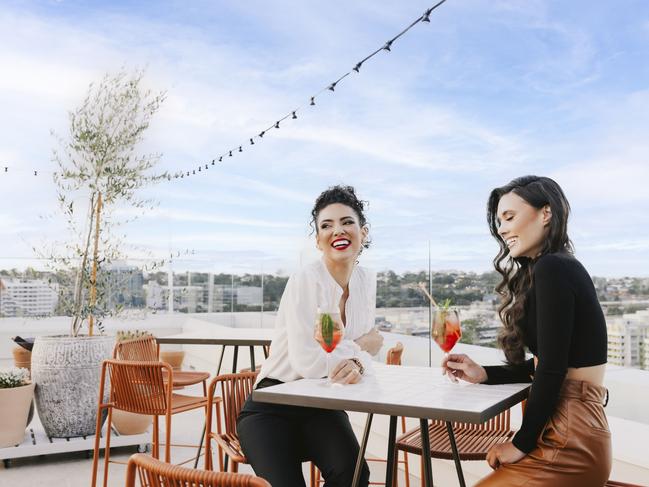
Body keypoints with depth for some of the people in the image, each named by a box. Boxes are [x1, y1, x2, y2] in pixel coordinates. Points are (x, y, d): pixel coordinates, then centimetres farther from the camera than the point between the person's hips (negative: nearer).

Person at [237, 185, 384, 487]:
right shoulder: (304, 282, -18)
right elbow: (308, 363, -26)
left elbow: (366, 347, 3)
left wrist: (358, 364, -22)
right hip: (273, 408, -4)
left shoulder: (366, 281, 2)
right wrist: (361, 346, -12)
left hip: (323, 406, 5)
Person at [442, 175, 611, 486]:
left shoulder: (552, 269, -17)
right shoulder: (556, 267, 14)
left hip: (570, 438, -9)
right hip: (569, 429, 9)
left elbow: (552, 370, -20)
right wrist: (483, 375, 6)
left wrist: (522, 443, -11)